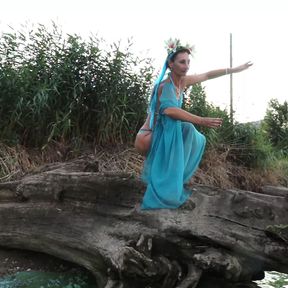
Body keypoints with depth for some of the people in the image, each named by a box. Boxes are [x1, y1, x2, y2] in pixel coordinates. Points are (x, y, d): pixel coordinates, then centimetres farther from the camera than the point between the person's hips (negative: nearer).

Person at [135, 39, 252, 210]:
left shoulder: (183, 81, 2)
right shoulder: (165, 86, -21)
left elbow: (208, 75, 13)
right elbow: (169, 110, -42)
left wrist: (237, 69, 15)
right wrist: (201, 121, -49)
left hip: (166, 134, 9)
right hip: (148, 138, -9)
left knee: (198, 140, 7)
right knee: (186, 129, -29)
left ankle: (179, 180, 5)